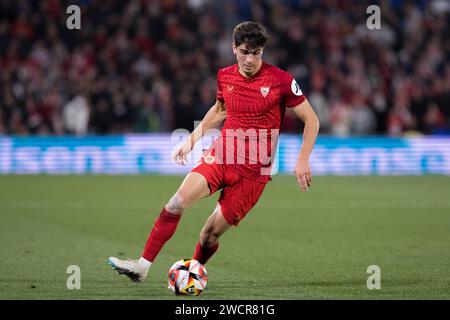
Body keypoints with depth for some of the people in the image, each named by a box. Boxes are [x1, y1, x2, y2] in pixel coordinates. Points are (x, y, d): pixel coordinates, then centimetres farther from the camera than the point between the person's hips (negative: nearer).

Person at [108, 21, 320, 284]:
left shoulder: (281, 80, -10)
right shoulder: (225, 76, 5)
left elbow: (311, 120, -3)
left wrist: (303, 160, -11)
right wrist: (193, 139, 21)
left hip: (254, 171, -4)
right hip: (220, 157, 4)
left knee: (210, 235, -4)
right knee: (177, 203, -20)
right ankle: (142, 267, -17)